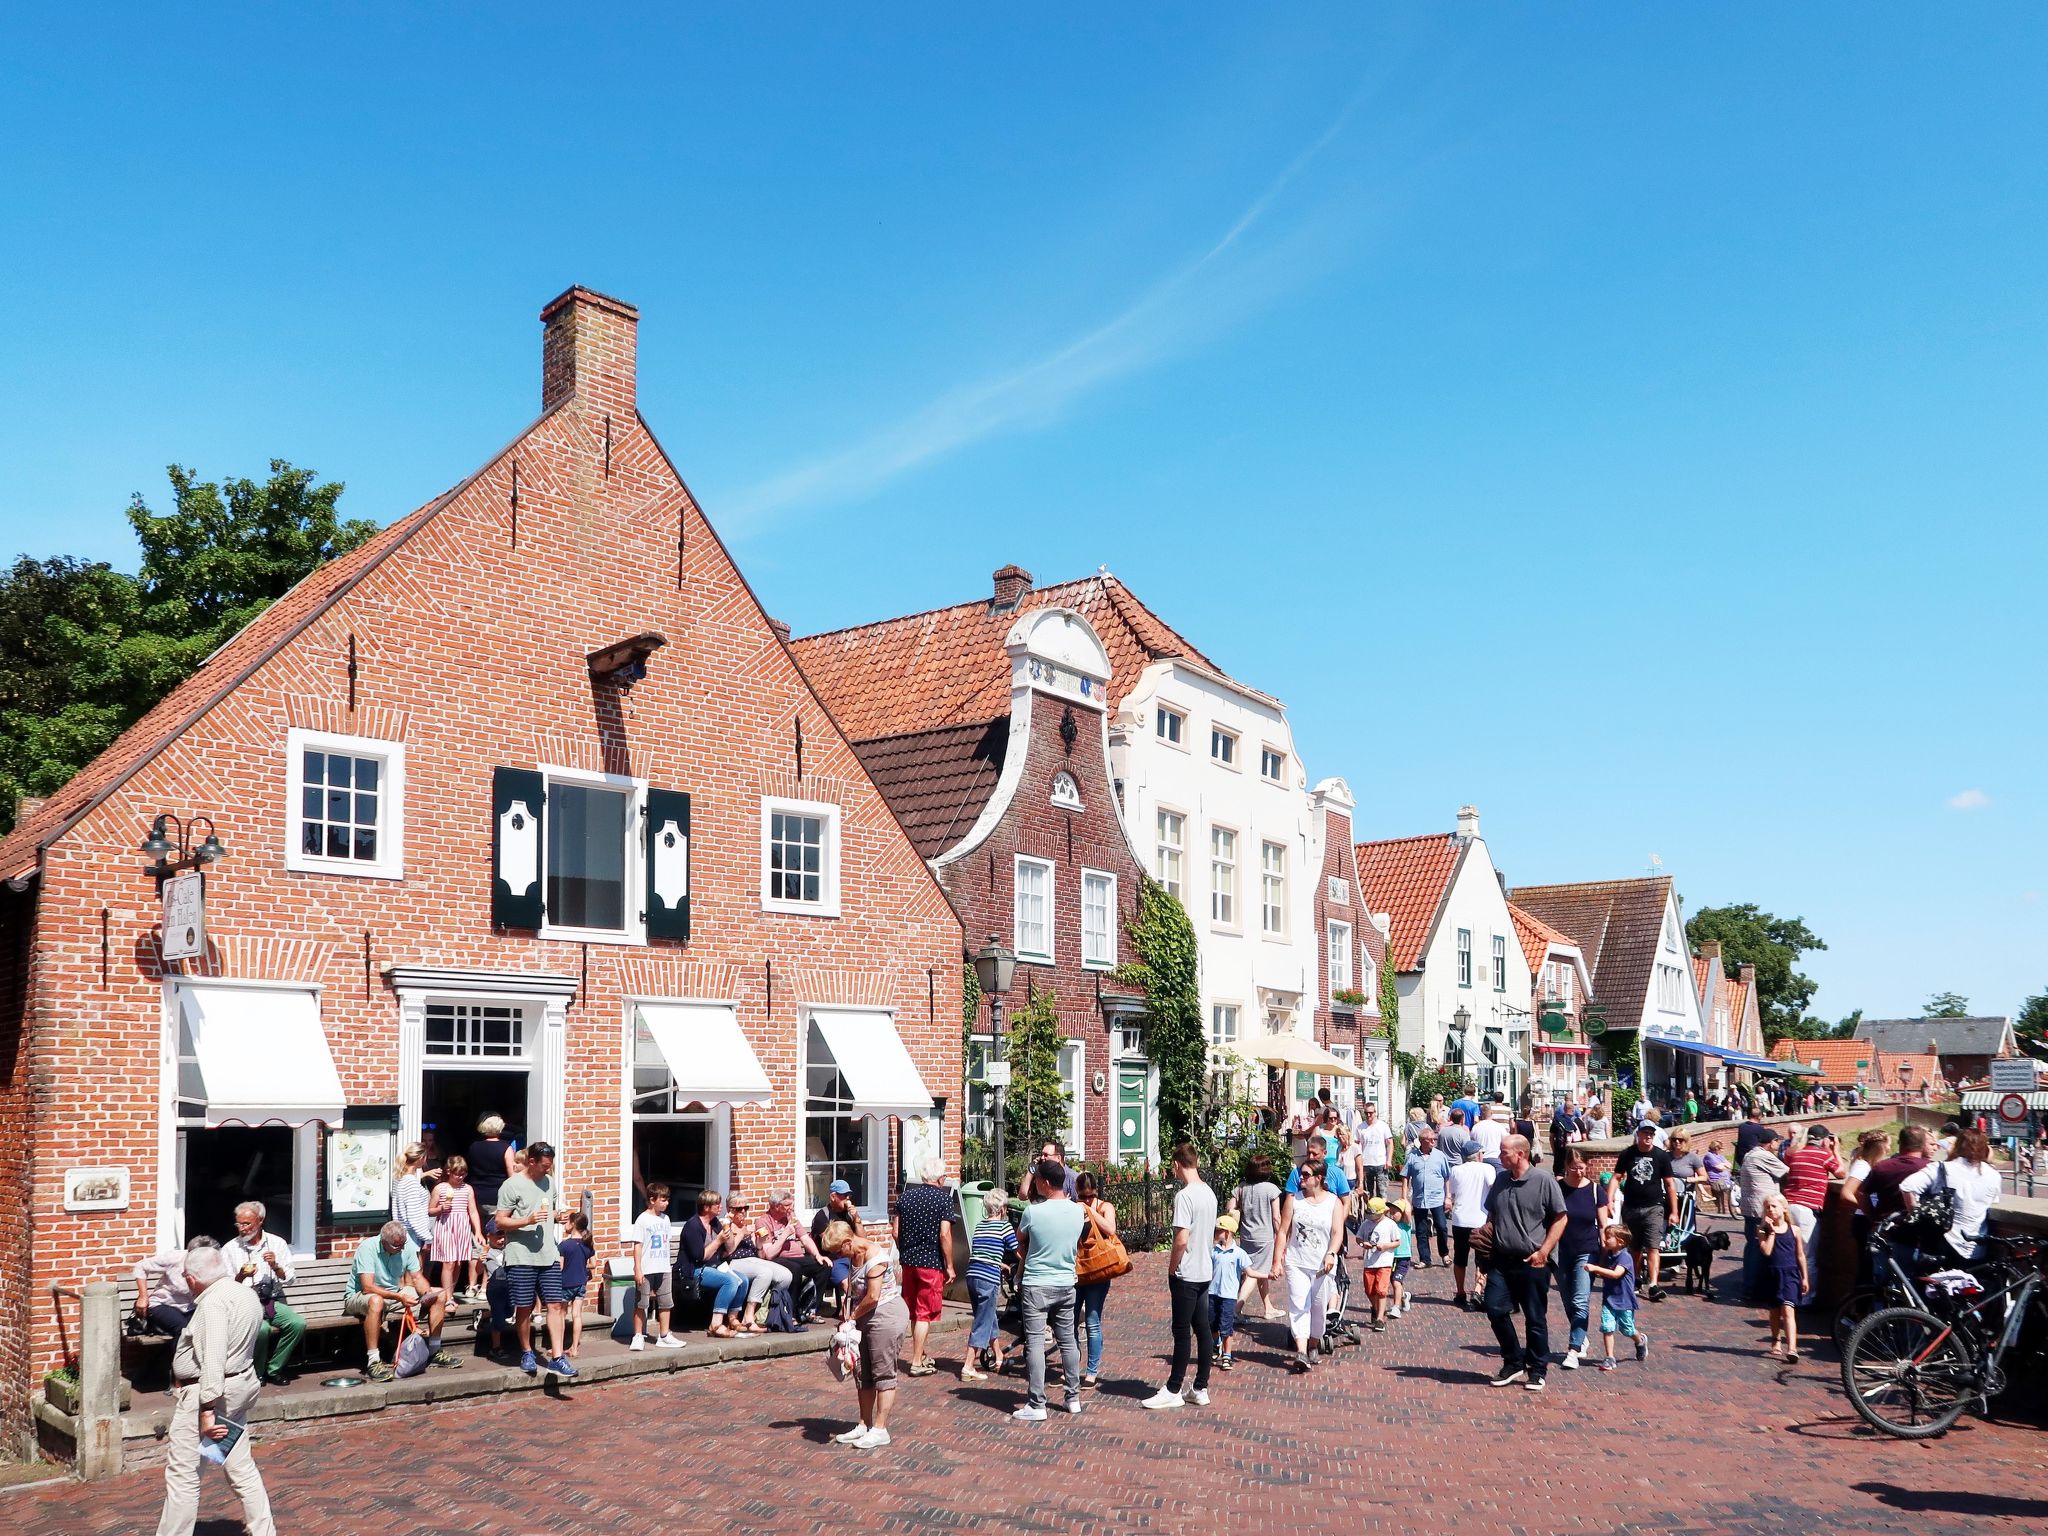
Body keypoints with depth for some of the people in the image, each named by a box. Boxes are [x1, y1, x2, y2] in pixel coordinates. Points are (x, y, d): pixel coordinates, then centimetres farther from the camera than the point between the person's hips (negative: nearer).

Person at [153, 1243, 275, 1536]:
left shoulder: (213, 1302, -18)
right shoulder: (247, 1294, 11)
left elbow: (213, 1360, -25)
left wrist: (207, 1410, -27)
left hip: (207, 1393, -9)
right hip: (240, 1386, 9)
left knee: (182, 1474, 1)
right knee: (242, 1467, 14)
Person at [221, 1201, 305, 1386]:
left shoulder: (277, 1243, 10)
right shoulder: (230, 1249, 7)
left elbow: (290, 1278, 8)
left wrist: (275, 1267, -10)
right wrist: (240, 1277, -17)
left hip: (273, 1301, 3)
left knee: (298, 1324, -24)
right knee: (262, 1329, -33)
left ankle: (274, 1369, -6)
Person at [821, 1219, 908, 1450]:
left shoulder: (874, 1256, -22)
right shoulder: (854, 1255, 6)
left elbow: (873, 1296, -24)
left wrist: (853, 1317, -10)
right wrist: (851, 1317, 2)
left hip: (886, 1316, -10)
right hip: (866, 1317, 10)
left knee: (883, 1374, -3)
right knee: (863, 1374, 14)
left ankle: (880, 1430, 2)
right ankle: (865, 1425, 23)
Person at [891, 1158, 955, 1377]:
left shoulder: (905, 1196, 6)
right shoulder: (944, 1198, -9)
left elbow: (895, 1231, 7)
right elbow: (944, 1235, -15)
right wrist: (949, 1266, -9)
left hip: (908, 1260, 5)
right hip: (932, 1262, -5)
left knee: (914, 1311, 17)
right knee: (925, 1313, 1)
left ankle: (920, 1356, 29)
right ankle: (917, 1363, 2)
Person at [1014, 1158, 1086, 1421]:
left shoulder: (1033, 1212, -16)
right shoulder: (1078, 1212, -2)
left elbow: (1020, 1239, 3)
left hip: (1036, 1286, -5)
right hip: (1066, 1284, 5)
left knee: (1035, 1343, -2)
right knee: (1068, 1341, 15)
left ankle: (1036, 1406, -2)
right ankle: (1074, 1398, 22)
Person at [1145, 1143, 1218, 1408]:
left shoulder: (1184, 1195, -18)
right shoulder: (1209, 1193, 8)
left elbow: (1181, 1239, -22)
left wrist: (1171, 1268, -10)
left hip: (1186, 1274, -8)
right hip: (1205, 1272, 8)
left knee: (1182, 1332, -1)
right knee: (1203, 1329, 10)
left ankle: (1173, 1391, 6)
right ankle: (1201, 1388, 16)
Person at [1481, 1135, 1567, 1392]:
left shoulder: (1544, 1180, -9)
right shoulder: (1501, 1180, 10)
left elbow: (1560, 1218, -7)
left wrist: (1544, 1251, -12)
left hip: (1532, 1262, -5)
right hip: (1502, 1259, 6)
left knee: (1535, 1318, 5)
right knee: (1495, 1310, 1)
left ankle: (1537, 1370, 19)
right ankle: (1513, 1362, 17)